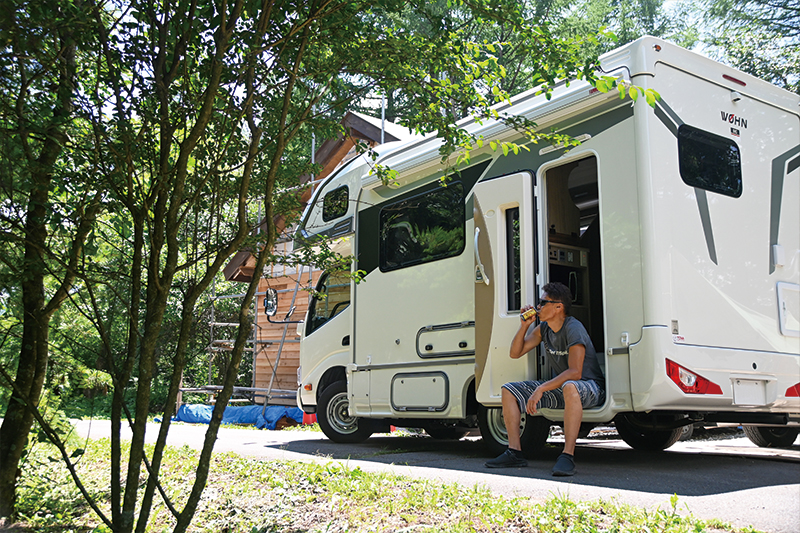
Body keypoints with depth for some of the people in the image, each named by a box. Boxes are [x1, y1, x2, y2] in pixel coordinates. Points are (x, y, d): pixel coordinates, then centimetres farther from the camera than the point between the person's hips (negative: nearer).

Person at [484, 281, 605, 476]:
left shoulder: (573, 328, -21)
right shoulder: (543, 329, 4)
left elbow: (574, 373, -30)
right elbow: (515, 353, 8)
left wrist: (541, 389, -34)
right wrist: (524, 326, -5)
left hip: (589, 387, -8)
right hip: (558, 387, 8)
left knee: (570, 387, -44)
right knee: (508, 390, -1)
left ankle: (568, 456, -42)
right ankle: (515, 453, -6)